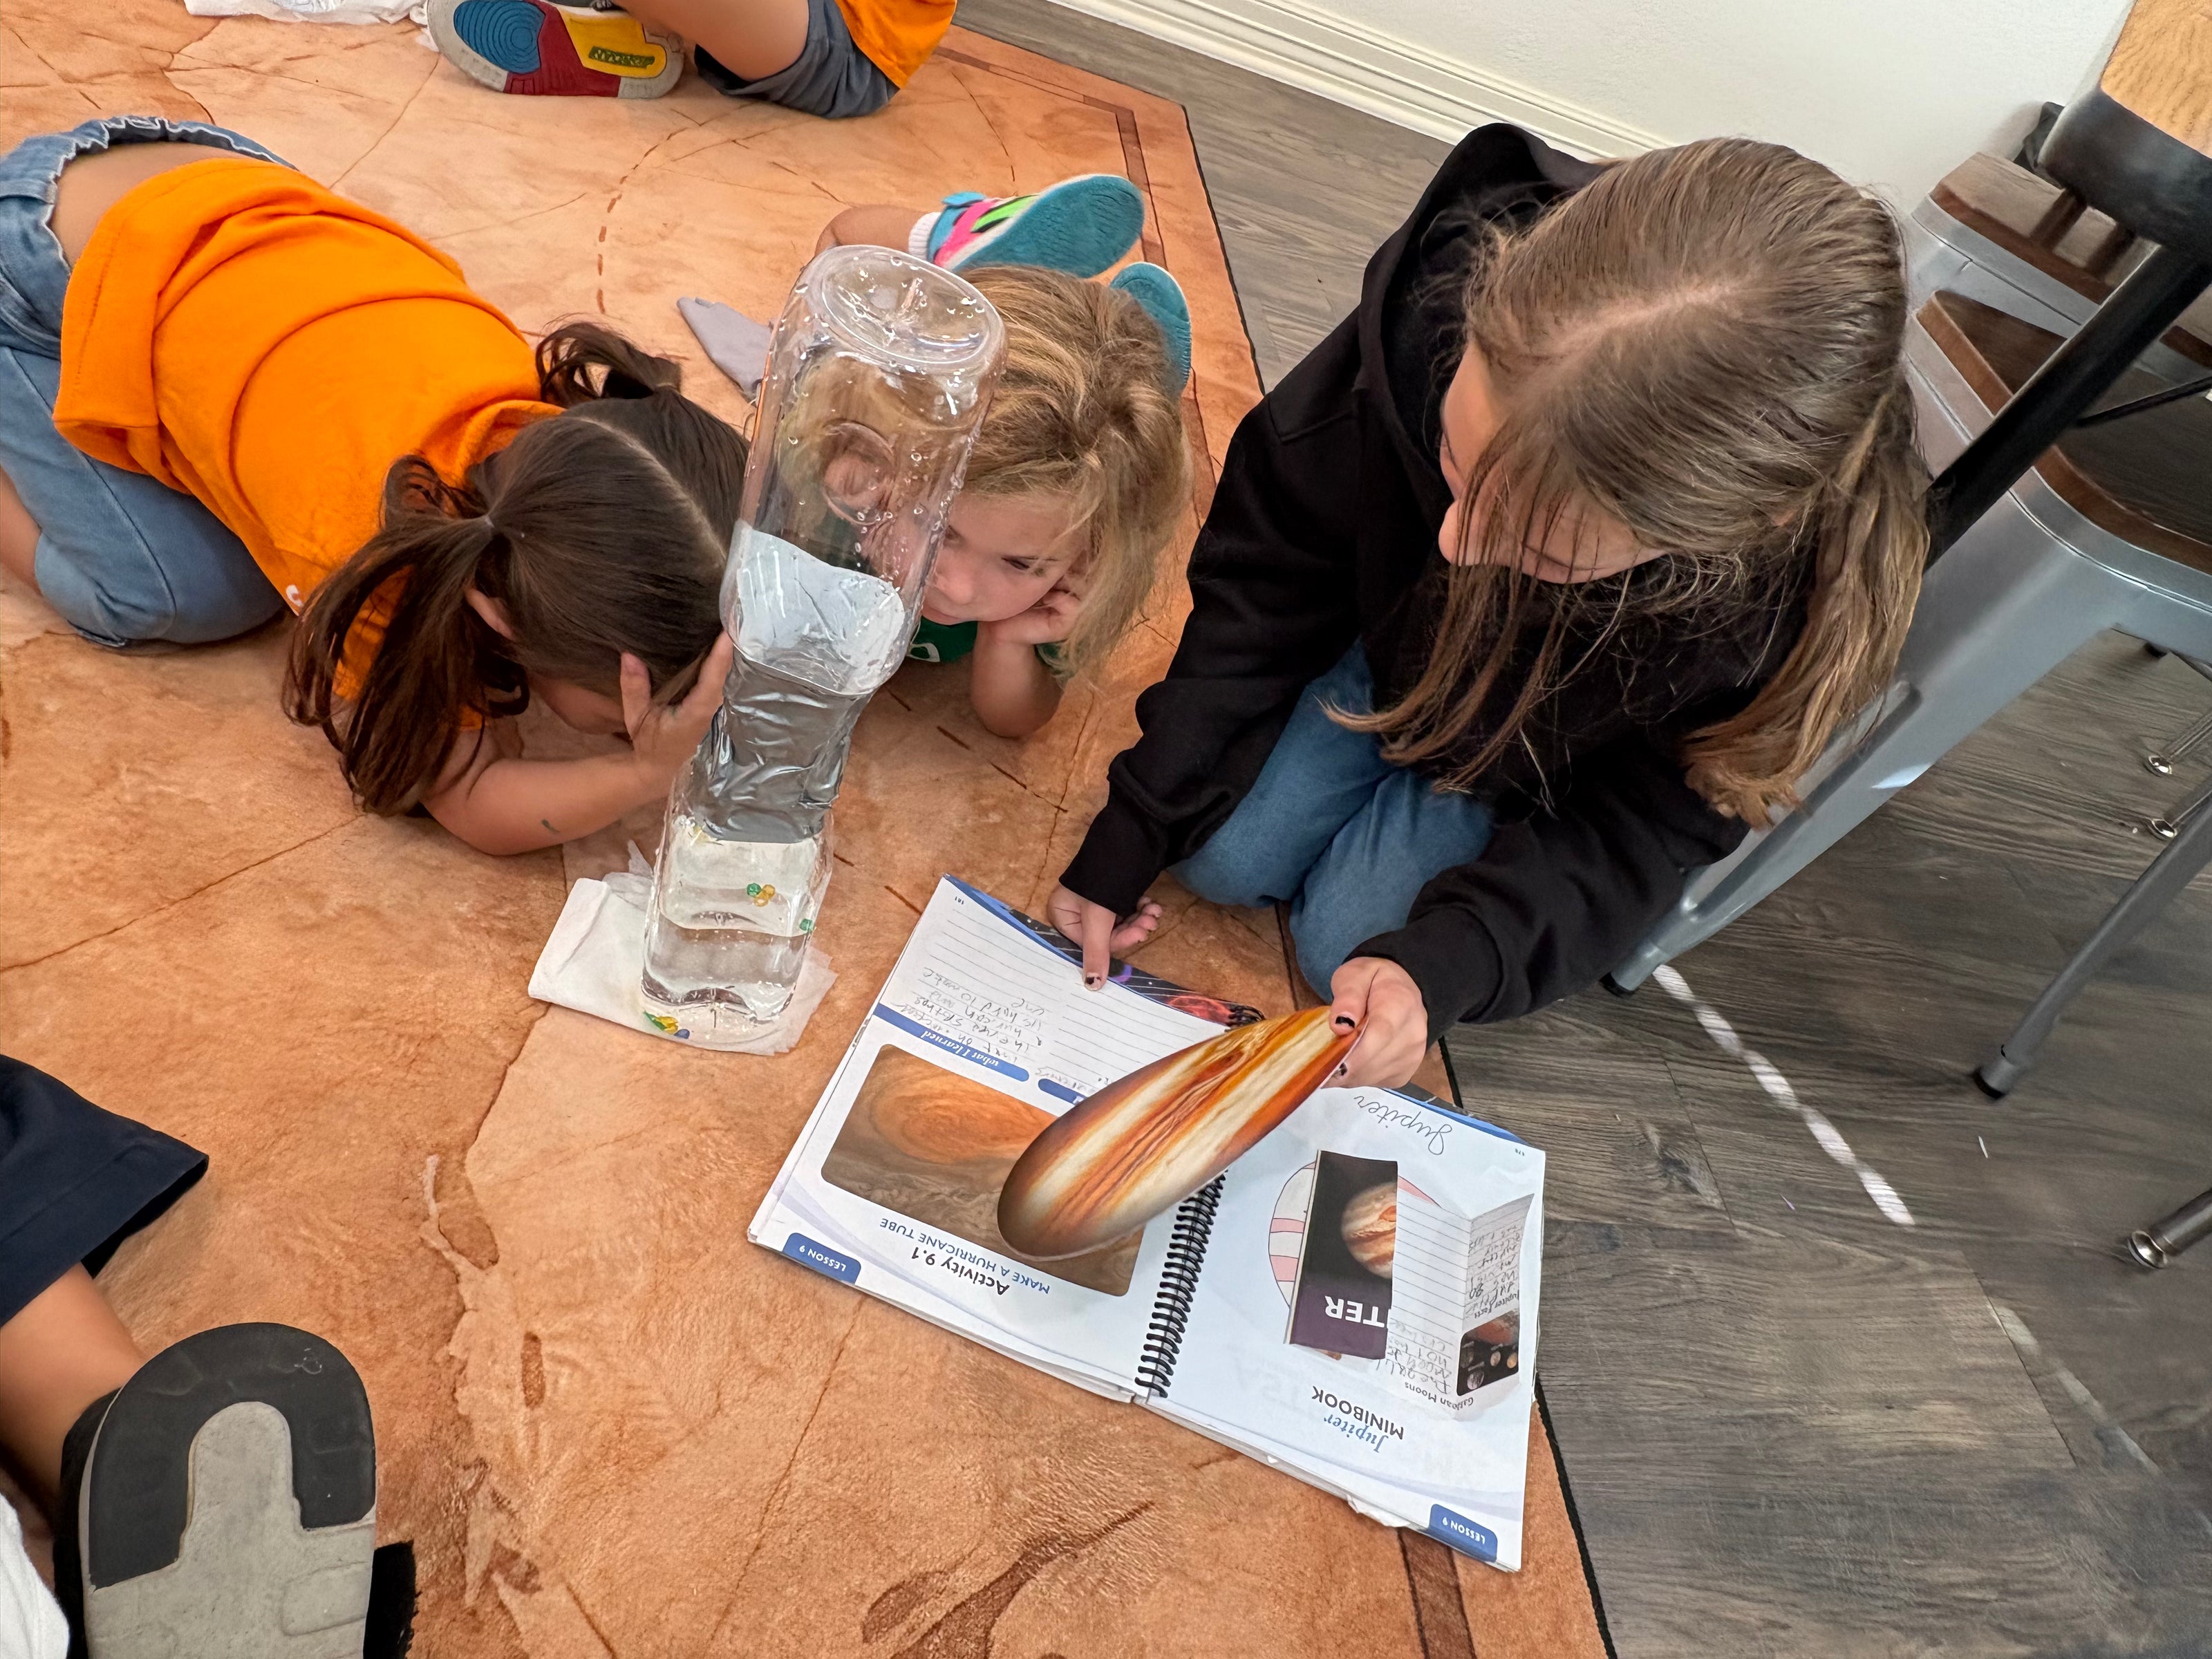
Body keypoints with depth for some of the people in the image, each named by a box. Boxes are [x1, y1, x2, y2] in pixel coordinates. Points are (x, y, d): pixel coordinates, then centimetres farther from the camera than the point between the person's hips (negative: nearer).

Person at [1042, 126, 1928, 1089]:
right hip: (1395, 627, 2)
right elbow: (1265, 574, -22)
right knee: (1220, 854, -1)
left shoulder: (1810, 580, -38)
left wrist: (1446, 961, -38)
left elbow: (1647, 818, -21)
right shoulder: (1433, 310, -36)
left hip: (1565, 757, -1)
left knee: (1346, 941, -9)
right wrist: (1130, 830, -19)